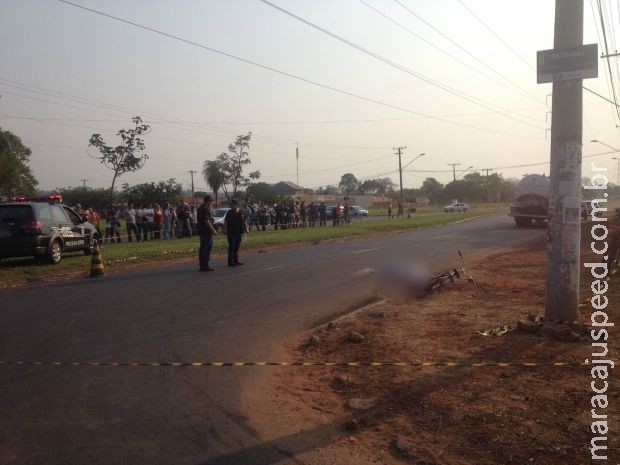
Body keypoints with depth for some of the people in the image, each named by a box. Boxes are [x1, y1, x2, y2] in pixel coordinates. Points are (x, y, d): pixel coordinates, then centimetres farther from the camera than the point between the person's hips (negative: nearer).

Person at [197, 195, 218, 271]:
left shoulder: (200, 208, 17)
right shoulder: (205, 209, -16)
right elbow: (206, 221, -22)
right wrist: (213, 230, -20)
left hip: (201, 230, 11)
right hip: (206, 231, -11)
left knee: (202, 247, 13)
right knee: (208, 247, -7)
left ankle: (202, 265, 18)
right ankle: (205, 265, -8)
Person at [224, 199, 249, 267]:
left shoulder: (241, 213, 7)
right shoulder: (229, 213, -2)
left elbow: (244, 222, 13)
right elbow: (225, 223, -2)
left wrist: (246, 229, 3)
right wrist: (226, 231, -9)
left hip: (238, 232, 4)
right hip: (231, 233, -4)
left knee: (236, 247, 12)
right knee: (231, 247, -6)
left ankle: (236, 260, 21)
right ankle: (230, 262, -4)